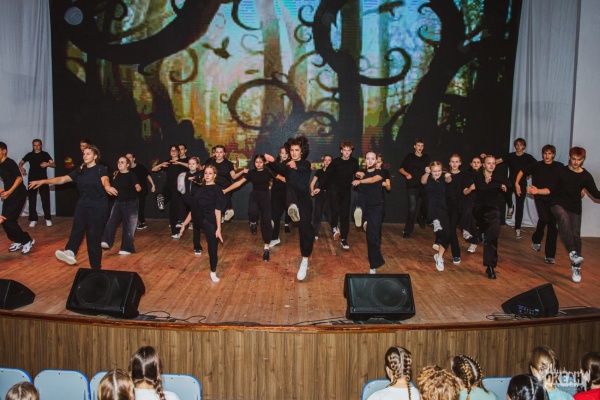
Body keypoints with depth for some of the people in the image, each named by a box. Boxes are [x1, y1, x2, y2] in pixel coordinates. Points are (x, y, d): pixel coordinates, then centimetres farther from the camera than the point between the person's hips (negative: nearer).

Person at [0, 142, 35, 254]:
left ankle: (27, 240, -2)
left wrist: (9, 191, -25)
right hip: (10, 195, 9)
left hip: (18, 194, -9)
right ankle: (18, 241, 22)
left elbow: (19, 178, -19)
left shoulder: (9, 162, -12)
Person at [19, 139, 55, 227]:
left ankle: (48, 219, 7)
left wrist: (47, 164, -27)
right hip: (32, 180, 2)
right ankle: (33, 219, 7)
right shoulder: (29, 155, 7)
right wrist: (22, 168, -7)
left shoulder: (45, 154, 2)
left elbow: (54, 165, -5)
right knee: (32, 199, 2)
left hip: (43, 179, -2)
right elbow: (20, 163, 16)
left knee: (45, 199, -2)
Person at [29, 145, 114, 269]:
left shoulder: (100, 169, -4)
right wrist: (43, 181, 2)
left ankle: (96, 267, 1)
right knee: (77, 228, -20)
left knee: (94, 235, -6)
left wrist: (107, 187, -49)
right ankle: (70, 253, -42)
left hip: (98, 206, -5)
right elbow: (62, 179, 11)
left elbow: (105, 180, -26)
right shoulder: (80, 171, 13)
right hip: (83, 204, 5)